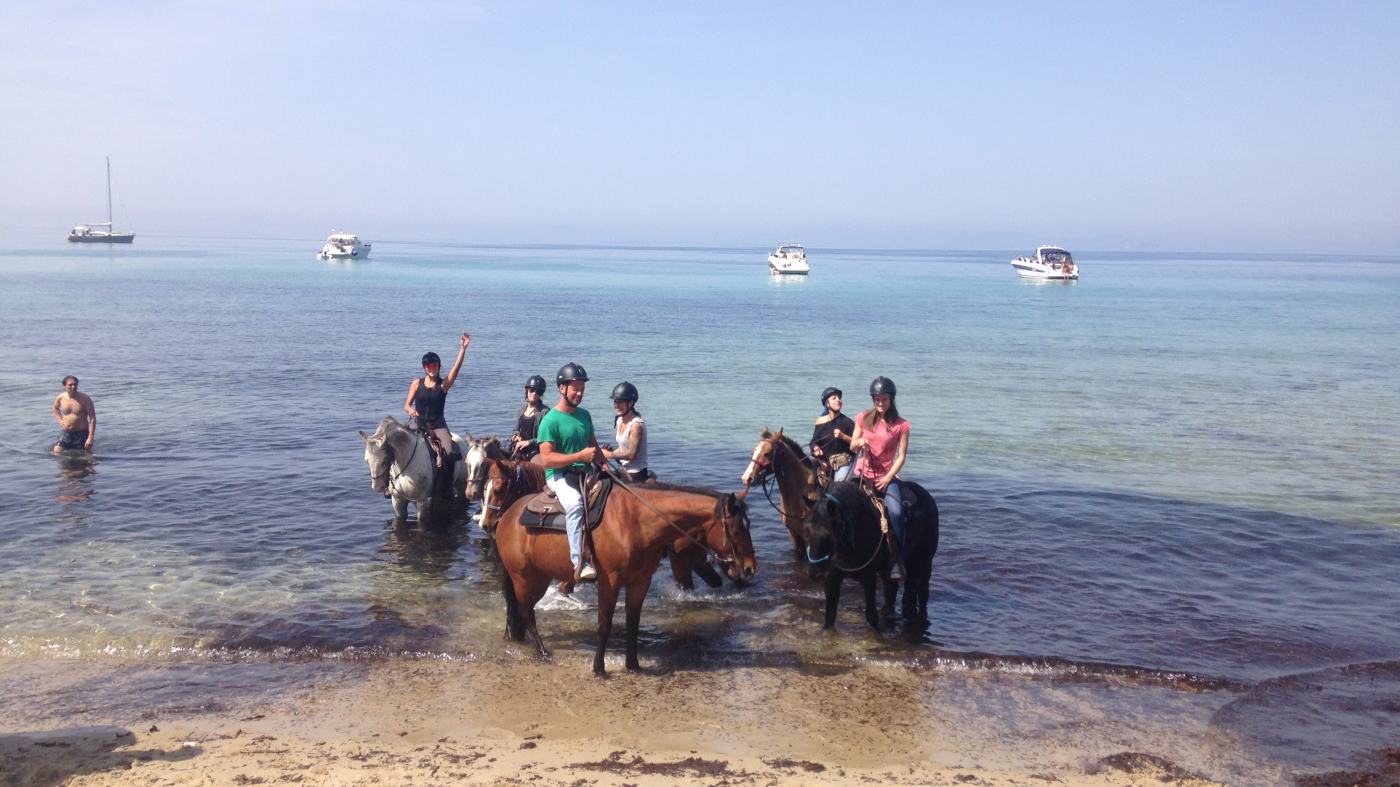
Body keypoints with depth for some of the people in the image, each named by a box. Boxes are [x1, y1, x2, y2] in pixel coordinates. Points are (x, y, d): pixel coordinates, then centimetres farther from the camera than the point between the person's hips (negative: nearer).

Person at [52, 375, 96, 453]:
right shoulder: (60, 398, -2)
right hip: (65, 432, 3)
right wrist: (60, 420, 8)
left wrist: (90, 438, -18)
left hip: (81, 433, -3)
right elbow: (55, 408, 25)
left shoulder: (85, 399, -13)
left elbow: (92, 419, -12)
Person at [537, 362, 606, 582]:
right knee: (575, 503, -36)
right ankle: (579, 563, -40)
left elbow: (594, 445, 25)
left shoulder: (584, 415, 14)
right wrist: (580, 456, -20)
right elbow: (546, 459, -15)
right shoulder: (551, 420, -9)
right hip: (559, 475, -7)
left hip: (584, 473, 7)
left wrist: (603, 462, 6)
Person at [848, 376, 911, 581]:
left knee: (896, 512, -26)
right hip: (861, 472, 3)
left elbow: (901, 456, -1)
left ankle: (897, 561, -15)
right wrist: (859, 442, -13)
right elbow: (852, 447, 11)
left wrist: (888, 478, -12)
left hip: (885, 477, -3)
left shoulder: (901, 426, -1)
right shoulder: (863, 419, 5)